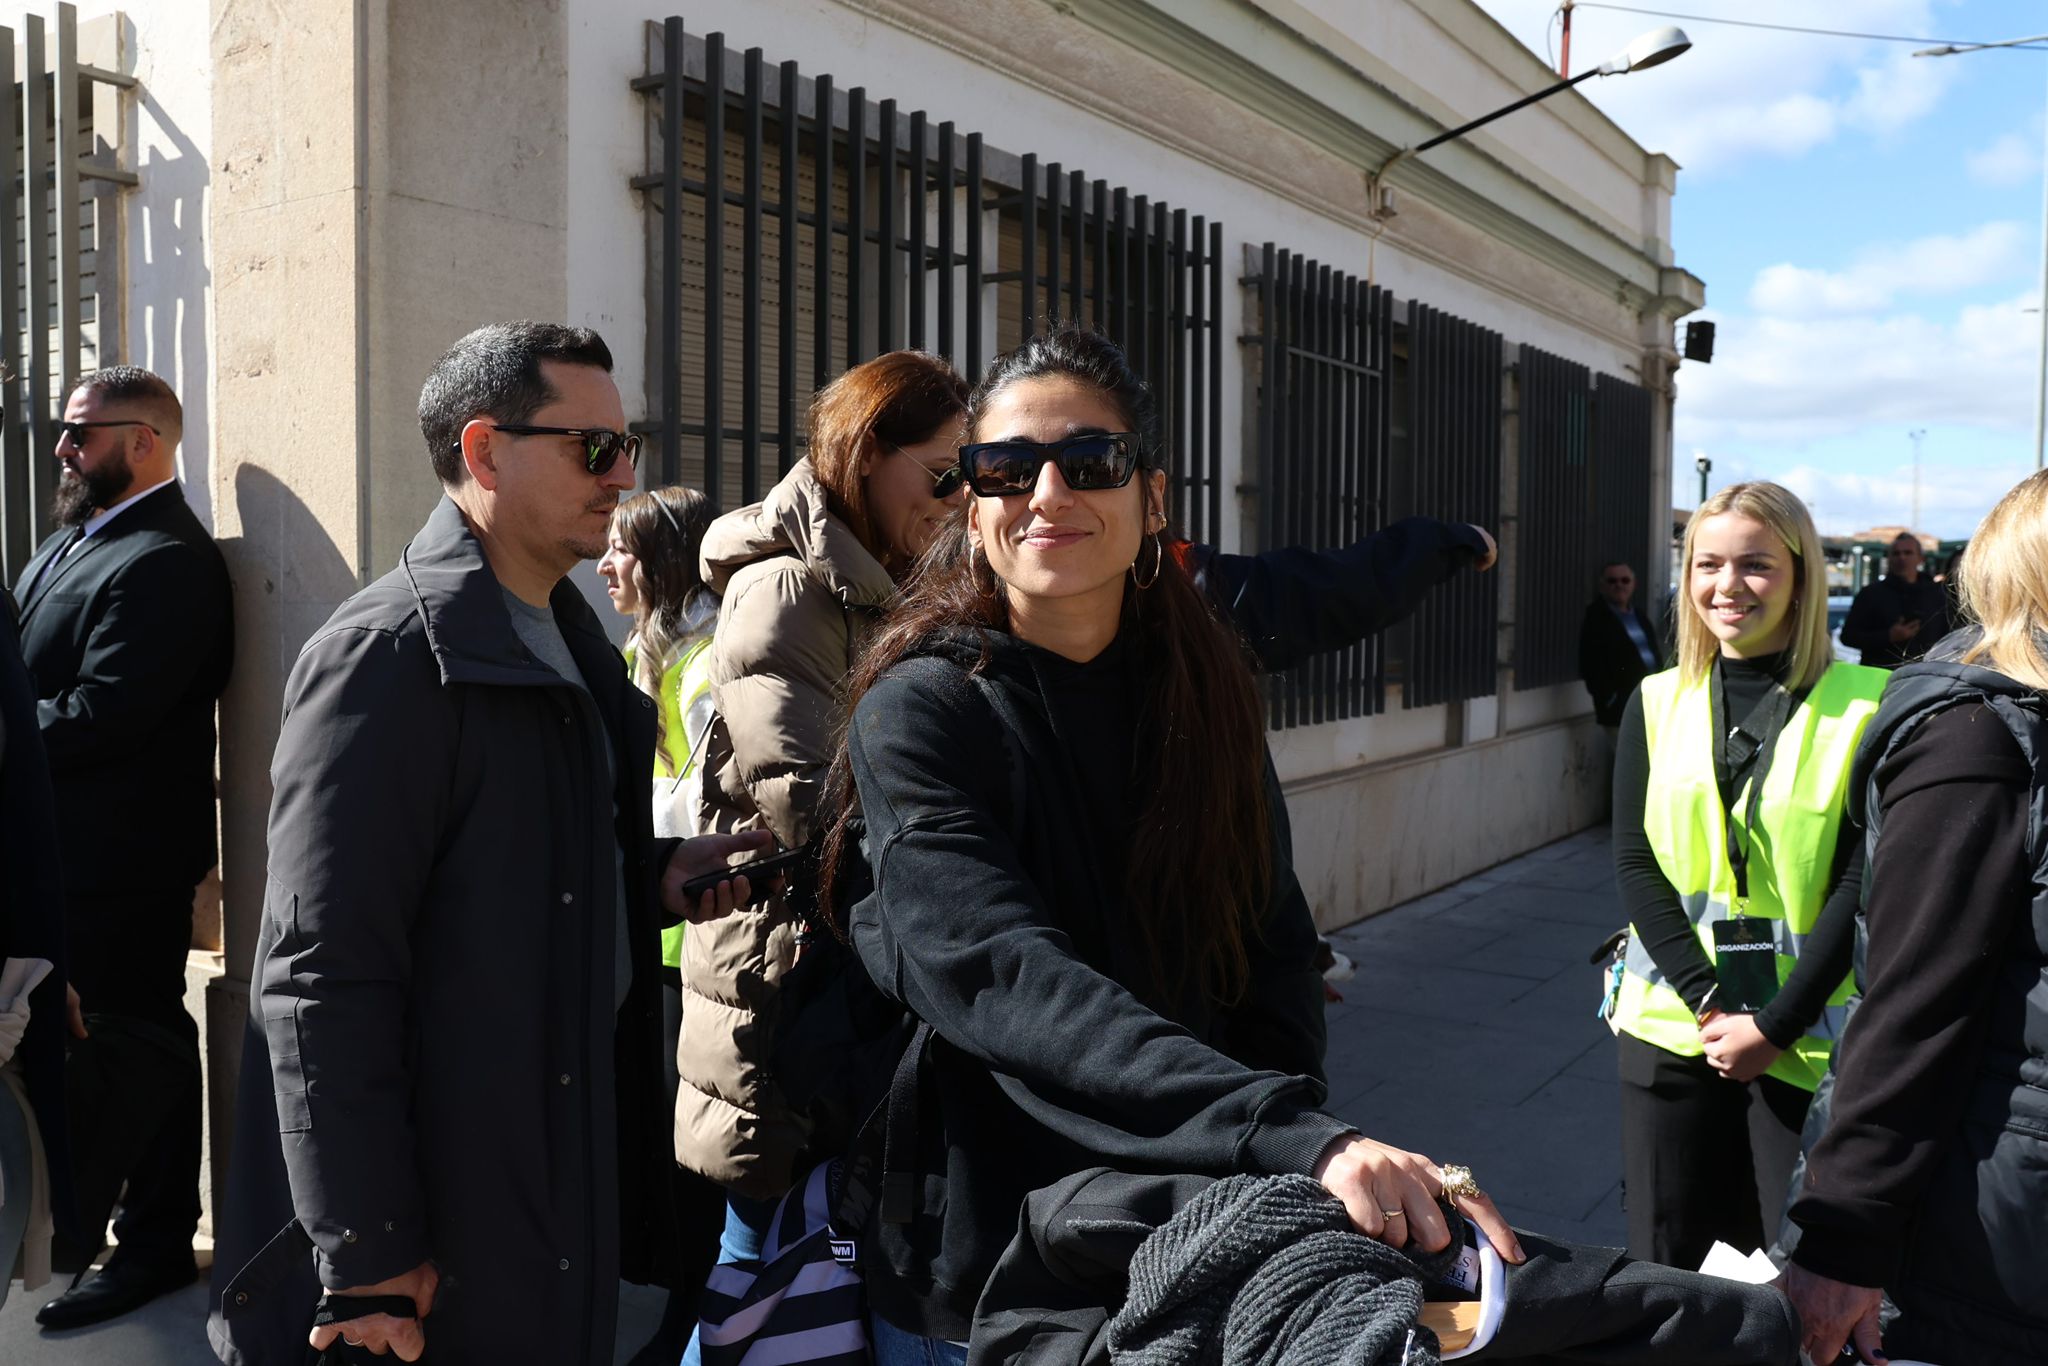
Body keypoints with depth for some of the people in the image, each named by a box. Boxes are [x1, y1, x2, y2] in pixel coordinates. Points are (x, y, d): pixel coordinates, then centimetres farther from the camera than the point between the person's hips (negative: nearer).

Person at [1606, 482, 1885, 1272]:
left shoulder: (1865, 705, -4)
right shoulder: (1657, 703, 6)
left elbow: (1860, 884, -7)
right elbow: (1633, 864, 0)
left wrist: (1774, 1024, -12)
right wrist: (1710, 1003, -11)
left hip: (1804, 1039, -2)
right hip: (1671, 1027, 3)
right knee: (1665, 1268, 9)